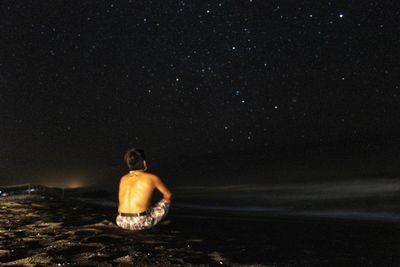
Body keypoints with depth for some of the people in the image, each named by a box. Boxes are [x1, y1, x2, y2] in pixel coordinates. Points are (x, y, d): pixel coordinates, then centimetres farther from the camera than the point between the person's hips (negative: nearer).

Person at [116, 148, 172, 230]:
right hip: (140, 223, -5)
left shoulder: (123, 178, 14)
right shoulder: (152, 177, 2)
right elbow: (168, 195, 17)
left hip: (121, 222, 5)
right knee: (167, 201, 17)